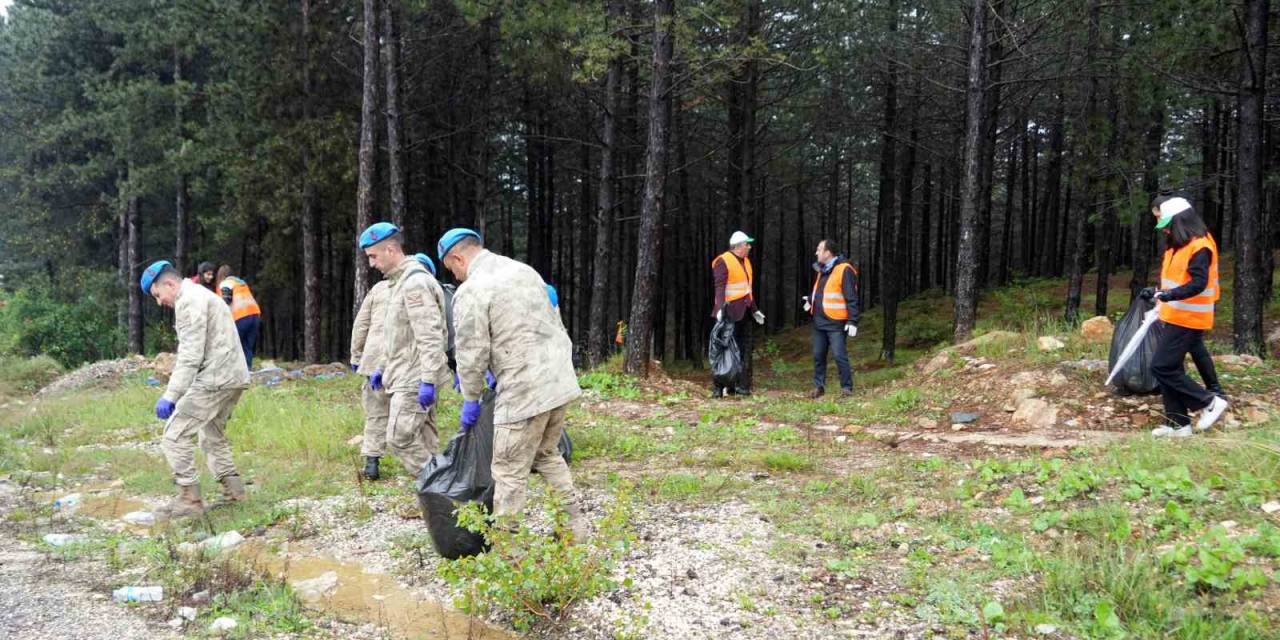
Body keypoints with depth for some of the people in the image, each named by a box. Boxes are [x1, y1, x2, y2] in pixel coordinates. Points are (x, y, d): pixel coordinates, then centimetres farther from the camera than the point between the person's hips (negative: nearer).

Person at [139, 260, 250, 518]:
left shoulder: (189, 300, -9)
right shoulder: (202, 296, 22)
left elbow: (190, 355, -18)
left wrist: (170, 395, -21)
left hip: (215, 379, -11)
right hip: (234, 377, 11)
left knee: (175, 434, -6)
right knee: (212, 436, 21)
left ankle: (190, 499, -6)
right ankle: (234, 491, 19)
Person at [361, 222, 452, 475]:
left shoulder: (415, 282, -16)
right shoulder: (398, 281, 17)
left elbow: (430, 336, -23)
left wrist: (427, 380, -26)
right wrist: (381, 367, 24)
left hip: (414, 378, -10)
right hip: (406, 375, 10)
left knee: (400, 437, -10)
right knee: (424, 440, 10)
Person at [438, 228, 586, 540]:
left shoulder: (470, 292, -10)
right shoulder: (524, 270, 15)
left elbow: (472, 353, -11)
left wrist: (470, 400, 3)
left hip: (524, 390, -8)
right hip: (561, 380, 8)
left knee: (510, 472, 2)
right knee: (547, 455, 23)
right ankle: (574, 526, 25)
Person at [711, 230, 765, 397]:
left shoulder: (746, 262, 18)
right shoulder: (723, 262, -9)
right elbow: (719, 287, -18)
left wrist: (754, 309, 24)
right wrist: (720, 308, -29)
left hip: (743, 312, 8)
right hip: (730, 313, -8)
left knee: (745, 350, 8)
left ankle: (742, 385, 14)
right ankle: (719, 387, -3)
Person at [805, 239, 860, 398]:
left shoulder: (844, 270, -13)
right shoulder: (822, 270, 14)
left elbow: (851, 298, -15)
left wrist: (853, 321, -19)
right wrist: (811, 299, 10)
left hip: (835, 323, -8)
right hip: (819, 321, 8)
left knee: (839, 355, -7)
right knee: (818, 355, 11)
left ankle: (846, 387, 3)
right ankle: (819, 386, 20)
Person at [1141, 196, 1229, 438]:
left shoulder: (1199, 246, -16)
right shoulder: (1177, 245, 13)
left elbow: (1198, 283, -25)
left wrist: (1170, 295, -35)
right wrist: (1157, 292, 19)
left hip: (1187, 320, -10)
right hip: (1173, 318, 10)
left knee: (1161, 367, -11)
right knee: (1170, 369, 10)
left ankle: (1210, 402, 1)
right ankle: (1179, 424, 16)